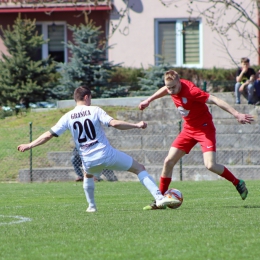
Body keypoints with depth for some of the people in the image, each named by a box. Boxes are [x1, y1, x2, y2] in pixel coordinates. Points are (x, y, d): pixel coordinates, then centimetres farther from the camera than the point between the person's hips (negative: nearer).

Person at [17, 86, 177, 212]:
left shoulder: (68, 117, 6)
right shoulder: (95, 111, -2)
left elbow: (49, 135, 6)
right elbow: (114, 123, -14)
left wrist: (29, 145, 15)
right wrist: (136, 125, -5)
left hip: (89, 161, 3)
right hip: (108, 155, -3)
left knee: (88, 175, 40)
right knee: (140, 169, 6)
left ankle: (91, 206, 35)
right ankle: (159, 197, -9)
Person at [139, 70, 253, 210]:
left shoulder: (190, 91, -28)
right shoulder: (172, 88, -7)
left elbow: (214, 100, -30)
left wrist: (236, 114, -35)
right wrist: (149, 100, 30)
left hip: (204, 128, -7)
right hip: (189, 128, 7)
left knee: (210, 165, -21)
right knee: (169, 161, -1)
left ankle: (238, 183, 5)